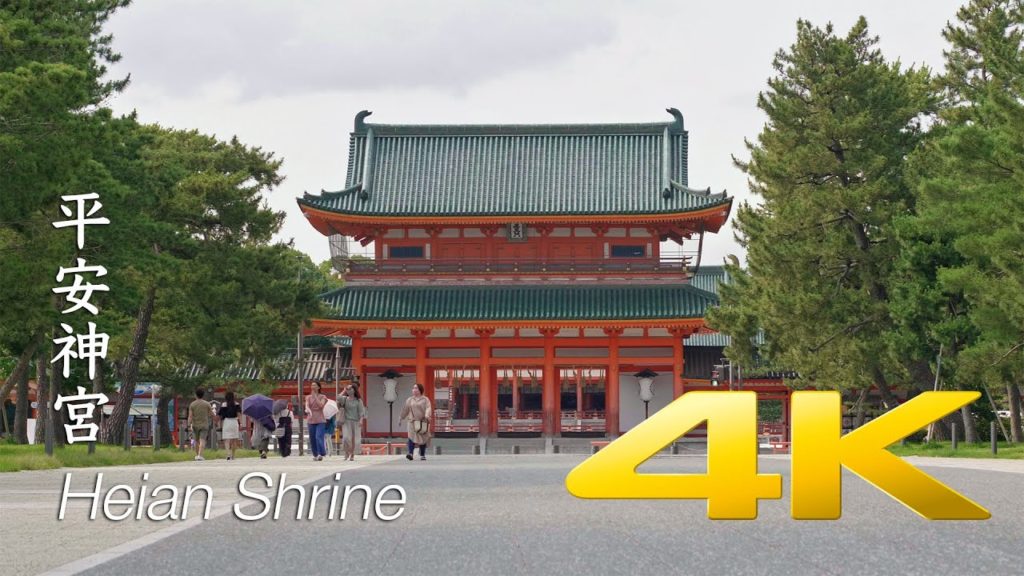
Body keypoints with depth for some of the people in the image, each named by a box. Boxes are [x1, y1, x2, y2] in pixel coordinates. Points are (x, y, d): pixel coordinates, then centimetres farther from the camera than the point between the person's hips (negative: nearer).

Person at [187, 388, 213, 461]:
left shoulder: (192, 404, -2)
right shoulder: (207, 404, -2)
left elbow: (190, 416, -11)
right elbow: (212, 414, 0)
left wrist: (189, 425, -14)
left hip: (195, 425, 2)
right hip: (204, 425, -2)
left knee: (197, 440, 18)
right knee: (202, 441, -8)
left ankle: (197, 455, 28)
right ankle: (200, 455, -24)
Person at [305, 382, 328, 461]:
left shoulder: (322, 397, 5)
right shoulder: (308, 397, 10)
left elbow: (321, 405, -13)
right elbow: (307, 406, -7)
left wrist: (315, 396, -10)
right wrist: (308, 410, -30)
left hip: (320, 420, -3)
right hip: (311, 420, 3)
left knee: (319, 437, -18)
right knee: (312, 439, 2)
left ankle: (321, 454, -21)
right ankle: (315, 455, 13)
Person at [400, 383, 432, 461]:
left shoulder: (425, 400, 4)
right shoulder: (409, 400, 13)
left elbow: (428, 408, -10)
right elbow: (405, 410, 19)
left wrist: (427, 415, -28)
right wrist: (401, 418, 21)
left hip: (422, 422, -1)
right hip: (412, 421, 1)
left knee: (423, 439, 4)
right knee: (412, 437, -16)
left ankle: (422, 455, 15)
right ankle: (410, 453, -27)